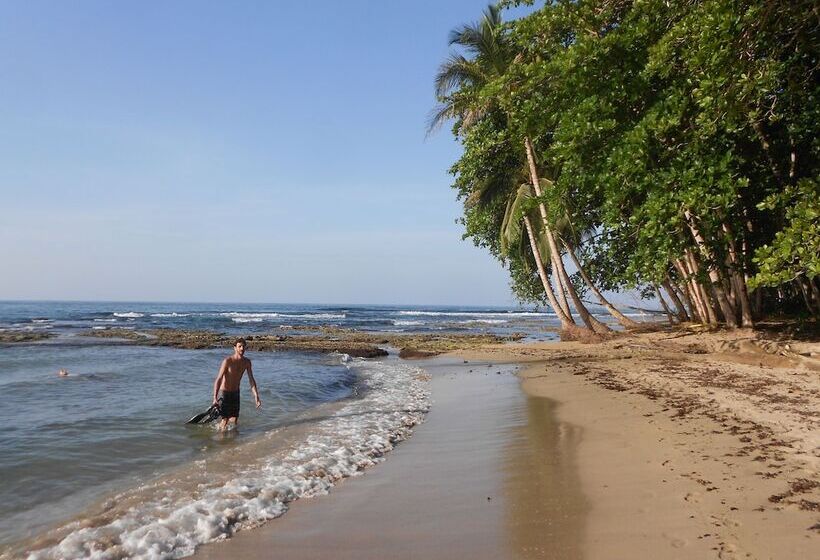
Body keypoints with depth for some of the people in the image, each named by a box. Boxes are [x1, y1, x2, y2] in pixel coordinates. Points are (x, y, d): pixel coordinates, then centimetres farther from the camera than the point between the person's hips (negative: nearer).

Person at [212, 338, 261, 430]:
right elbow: (218, 380, -27)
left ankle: (221, 423, 41)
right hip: (224, 392, -5)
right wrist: (215, 398, -37)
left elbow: (251, 380, -3)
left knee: (235, 420, 11)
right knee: (225, 419, -3)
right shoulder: (227, 361, -22)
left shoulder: (247, 362, -5)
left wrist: (256, 397, -11)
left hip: (235, 392, 5)